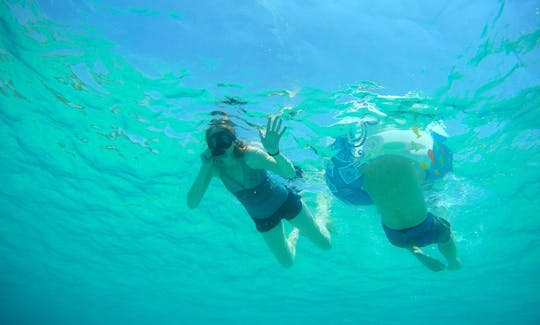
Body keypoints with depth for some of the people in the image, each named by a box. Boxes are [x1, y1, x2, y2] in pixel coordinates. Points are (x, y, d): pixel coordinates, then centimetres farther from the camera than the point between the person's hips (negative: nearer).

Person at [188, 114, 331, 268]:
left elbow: (290, 173, -46)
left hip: (285, 201, -3)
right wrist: (204, 169, -36)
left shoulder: (250, 155, -34)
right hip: (261, 218, 4)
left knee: (325, 244, 10)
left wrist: (274, 150, -66)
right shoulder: (213, 166, -21)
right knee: (287, 262, 19)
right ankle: (296, 232, 48)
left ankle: (319, 224, 43)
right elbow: (191, 203, -26)